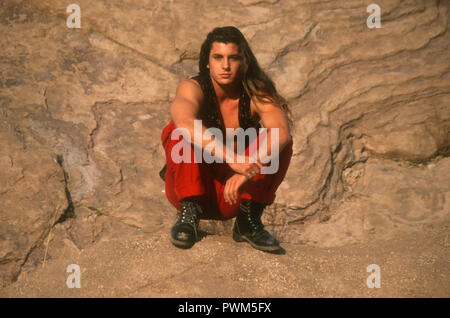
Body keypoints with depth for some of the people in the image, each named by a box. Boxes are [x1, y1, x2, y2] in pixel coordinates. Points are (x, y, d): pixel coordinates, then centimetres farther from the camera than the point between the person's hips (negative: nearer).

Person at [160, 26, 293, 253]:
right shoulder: (192, 88, -16)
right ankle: (189, 213, -18)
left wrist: (247, 170, -47)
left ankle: (248, 220, -12)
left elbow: (282, 132, -32)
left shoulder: (257, 95, -12)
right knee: (181, 132, -28)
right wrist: (232, 158, -52)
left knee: (279, 142, -21)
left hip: (233, 193, 2)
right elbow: (185, 122, -40)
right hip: (190, 188, -1)